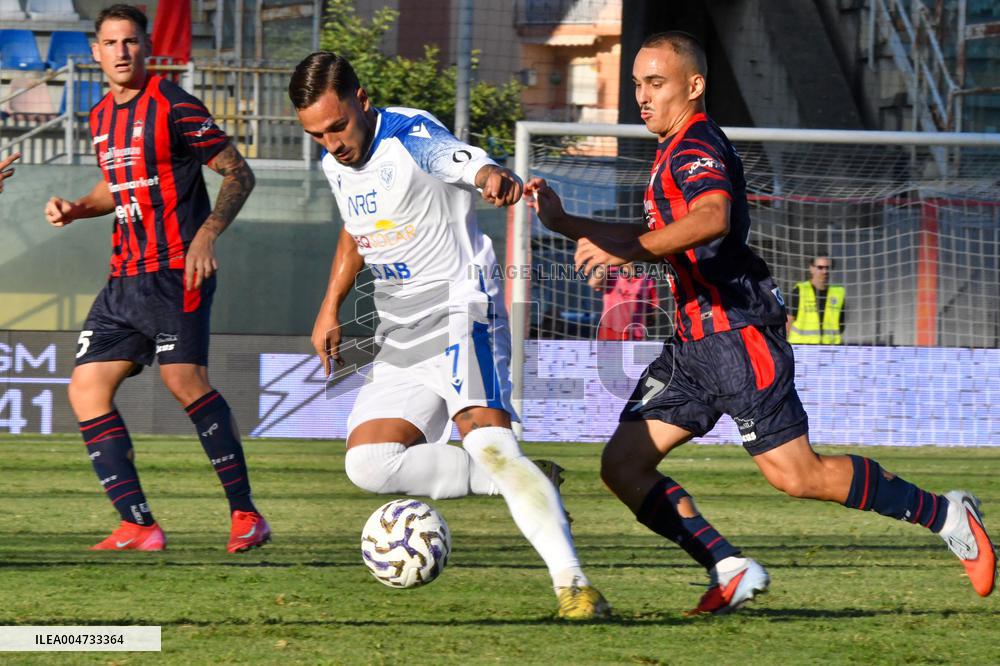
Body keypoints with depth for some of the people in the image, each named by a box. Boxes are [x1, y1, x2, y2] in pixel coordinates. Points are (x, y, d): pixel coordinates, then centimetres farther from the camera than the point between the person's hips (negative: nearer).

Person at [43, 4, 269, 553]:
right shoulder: (102, 117, 15)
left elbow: (238, 174, -7)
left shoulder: (173, 107, -8)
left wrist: (207, 234, -19)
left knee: (185, 380, -21)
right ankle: (138, 527, -1)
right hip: (125, 278, 8)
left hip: (176, 271, -8)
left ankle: (245, 514, -12)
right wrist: (76, 209, 11)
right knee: (86, 389, -1)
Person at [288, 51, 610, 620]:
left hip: (459, 310, -8)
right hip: (401, 337, 8)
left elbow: (469, 163, -39)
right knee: (368, 464, -7)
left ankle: (573, 582, -33)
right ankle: (524, 485, 0)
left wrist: (495, 178, -62)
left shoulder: (410, 137, -17)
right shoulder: (335, 163, 8)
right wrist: (330, 308, 23)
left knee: (488, 440, -28)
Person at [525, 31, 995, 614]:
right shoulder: (678, 152, 21)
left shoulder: (696, 147, -12)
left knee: (796, 474, -13)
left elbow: (713, 217, -34)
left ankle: (948, 516, 0)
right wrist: (565, 224, 27)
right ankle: (731, 571, -1)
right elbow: (656, 239, 34)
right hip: (697, 341, 10)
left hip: (736, 331, -10)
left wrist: (627, 250, -33)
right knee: (624, 464, 0)